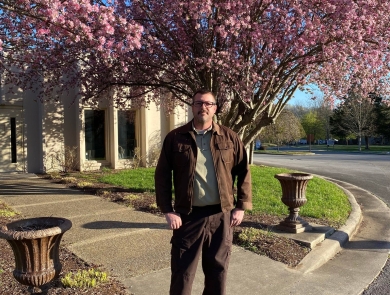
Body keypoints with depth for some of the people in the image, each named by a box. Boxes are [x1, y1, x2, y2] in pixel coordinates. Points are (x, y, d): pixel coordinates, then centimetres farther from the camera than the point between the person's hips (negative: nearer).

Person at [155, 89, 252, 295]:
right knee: (182, 271, 10)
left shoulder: (229, 137, 3)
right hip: (188, 216, -1)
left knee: (218, 270, 16)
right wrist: (167, 210, -6)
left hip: (221, 216, 2)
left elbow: (243, 172, 5)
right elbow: (162, 175, 0)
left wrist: (241, 207, 0)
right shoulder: (175, 138, -1)